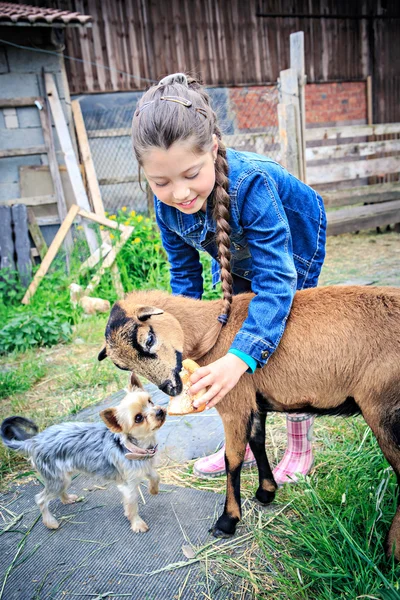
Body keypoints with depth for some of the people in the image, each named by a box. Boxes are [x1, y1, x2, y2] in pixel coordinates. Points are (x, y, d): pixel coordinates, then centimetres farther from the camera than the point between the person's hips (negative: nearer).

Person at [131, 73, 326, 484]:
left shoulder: (250, 182, -43)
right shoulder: (166, 203, -25)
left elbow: (275, 278, -46)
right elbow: (184, 272, -10)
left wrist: (240, 357, -56)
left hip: (288, 253, -5)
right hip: (236, 261, 6)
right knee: (222, 344, 7)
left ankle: (300, 450, 22)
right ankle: (242, 446, 28)